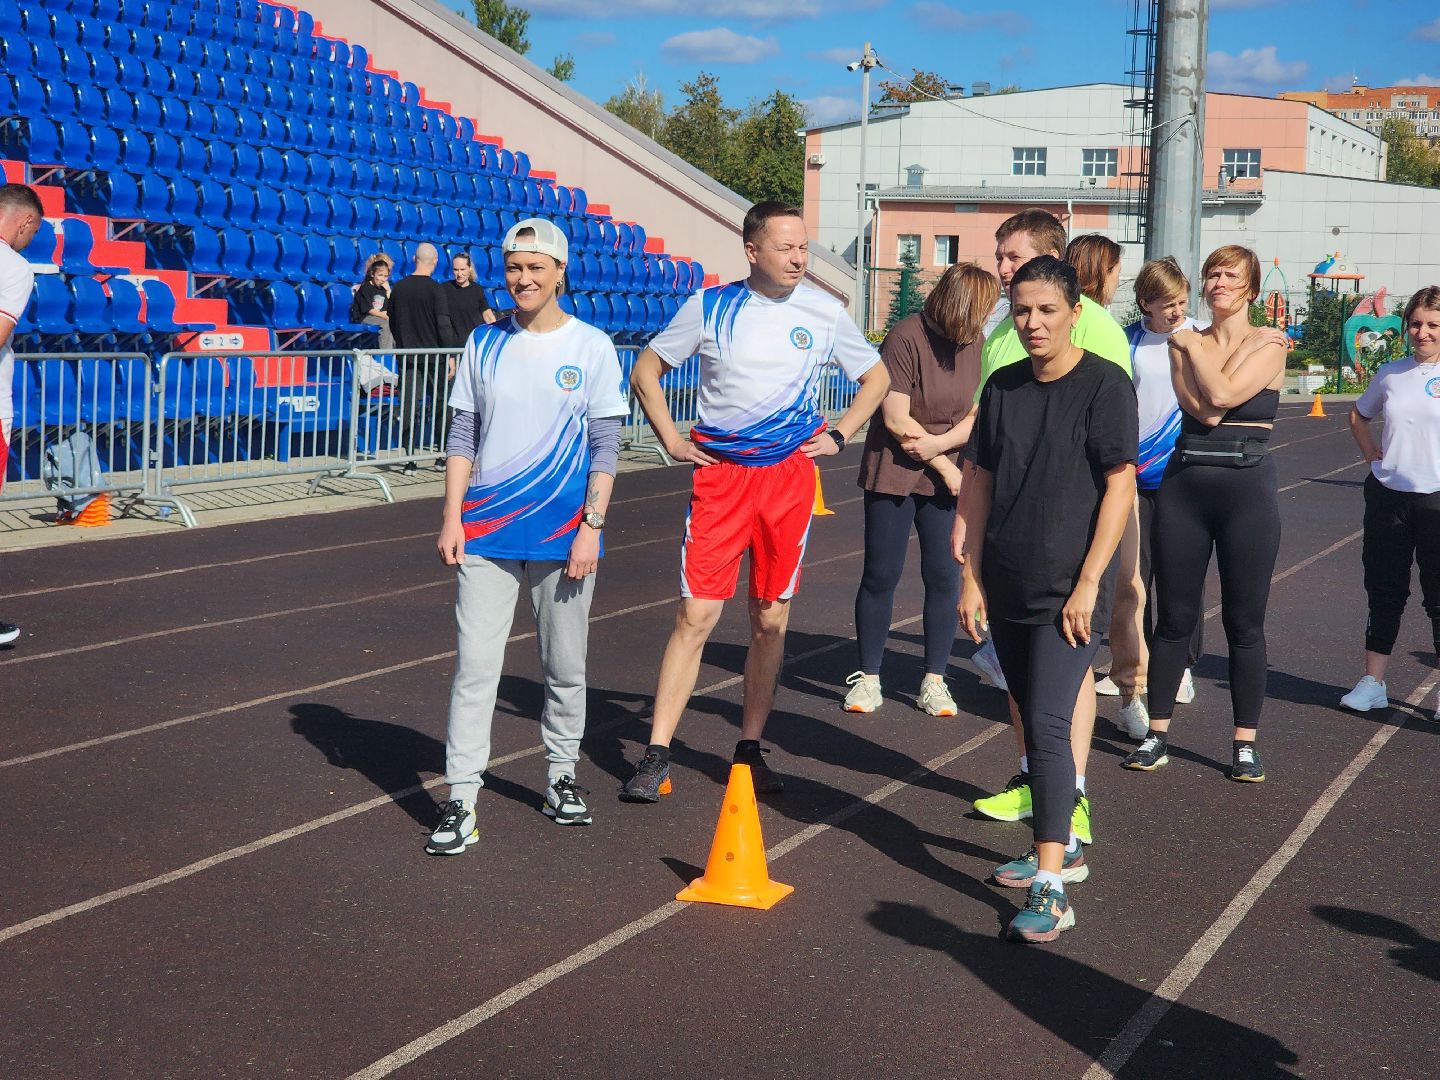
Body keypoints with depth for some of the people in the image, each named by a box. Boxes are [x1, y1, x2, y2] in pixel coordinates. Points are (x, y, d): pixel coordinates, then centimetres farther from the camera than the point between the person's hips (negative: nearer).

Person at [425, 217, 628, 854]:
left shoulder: (592, 348, 1)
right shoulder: (485, 343, 8)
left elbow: (605, 446, -1)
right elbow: (462, 436, 9)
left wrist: (592, 526, -8)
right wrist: (452, 518, 2)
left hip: (563, 531, -1)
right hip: (487, 528, 1)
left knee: (564, 665, 9)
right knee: (475, 665, -5)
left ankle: (561, 776, 26)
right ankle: (461, 801, -4)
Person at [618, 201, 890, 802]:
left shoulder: (824, 313, 3)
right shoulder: (709, 307, 0)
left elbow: (876, 379, 18)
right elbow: (646, 371, 11)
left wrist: (837, 436, 6)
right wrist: (672, 441, 2)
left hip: (790, 475, 2)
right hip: (720, 475, -2)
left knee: (771, 620, 7)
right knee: (696, 614, -7)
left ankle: (750, 750, 19)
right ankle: (656, 756, -2)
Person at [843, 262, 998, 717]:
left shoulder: (976, 343, 3)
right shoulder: (906, 337, -13)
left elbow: (978, 413, 1)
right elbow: (897, 420, -15)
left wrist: (939, 444, -17)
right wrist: (946, 468, -11)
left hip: (948, 474, 4)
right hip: (894, 474, -4)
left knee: (945, 577, 2)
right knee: (881, 576, 1)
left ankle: (934, 681, 13)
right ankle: (868, 678, 13)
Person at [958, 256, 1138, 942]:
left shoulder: (1104, 385, -8)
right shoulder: (1003, 388, 8)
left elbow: (1120, 485, -11)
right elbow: (980, 482, 12)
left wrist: (1088, 584, -15)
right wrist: (972, 576, 7)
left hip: (1068, 594, -6)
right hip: (1007, 590, 6)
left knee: (1048, 725, -15)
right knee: (1034, 723, 16)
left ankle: (1050, 891, -16)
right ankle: (1062, 847, 32)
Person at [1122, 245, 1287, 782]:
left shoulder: (1269, 344, 0)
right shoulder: (1184, 344, 8)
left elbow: (1224, 394, -16)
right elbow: (1204, 410, -7)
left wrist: (1194, 345, -3)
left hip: (1248, 488, -3)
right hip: (1184, 486, 3)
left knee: (1244, 622, 3)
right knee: (1175, 617, 6)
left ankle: (1245, 743, 11)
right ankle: (1157, 734, 14)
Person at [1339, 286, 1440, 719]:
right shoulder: (1391, 374, 8)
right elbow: (1359, 415, 26)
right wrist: (1372, 455, 11)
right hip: (1388, 496, 4)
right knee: (1384, 592, 11)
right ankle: (1372, 683, 20)